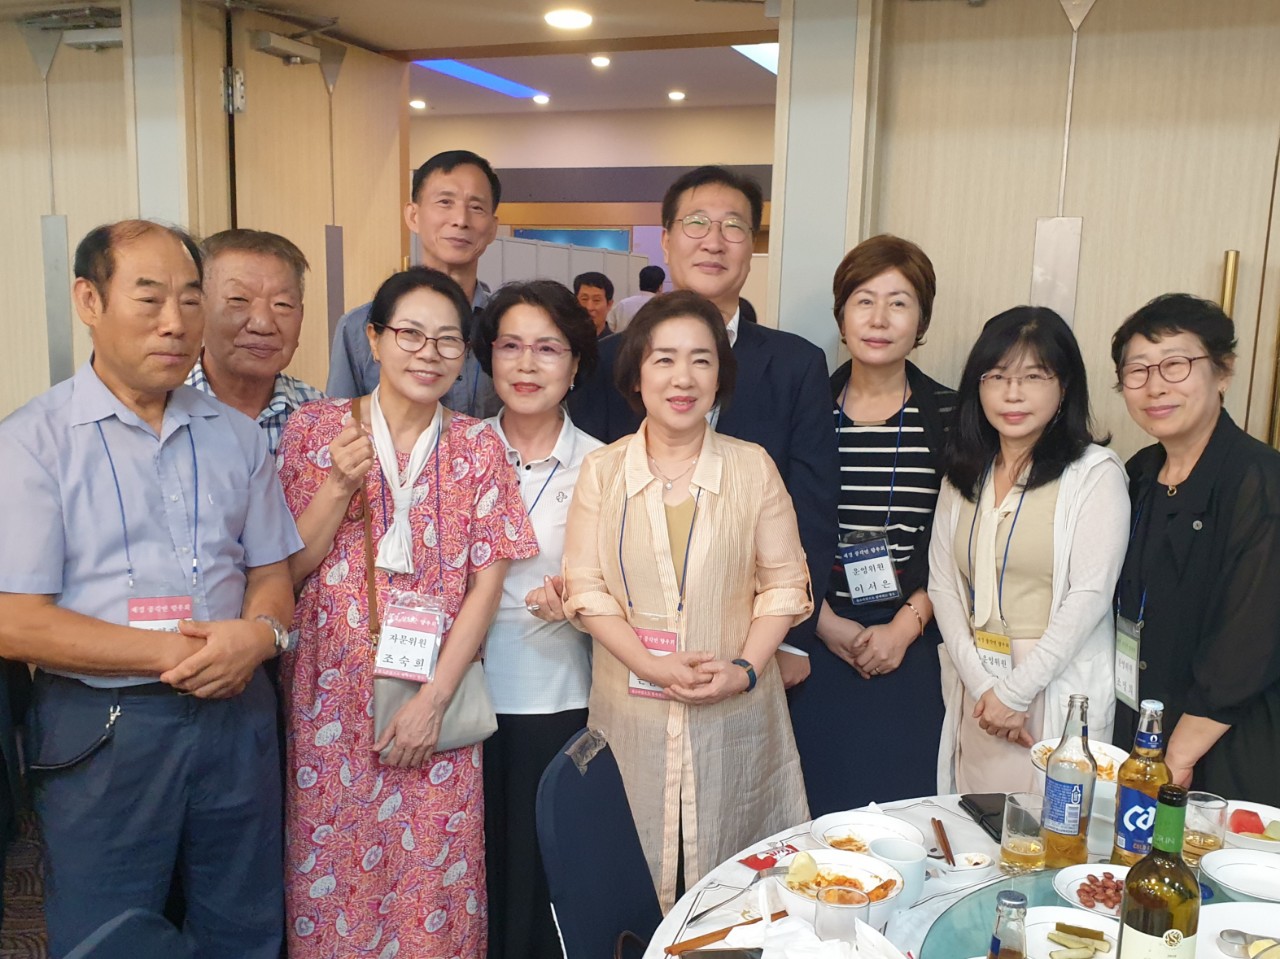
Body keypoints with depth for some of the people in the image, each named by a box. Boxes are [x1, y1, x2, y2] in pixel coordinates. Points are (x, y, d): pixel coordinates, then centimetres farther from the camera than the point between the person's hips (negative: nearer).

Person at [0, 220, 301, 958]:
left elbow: (272, 573, 9)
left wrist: (259, 634, -14)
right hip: (101, 731, -3)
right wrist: (174, 654, -17)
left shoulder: (238, 436, 7)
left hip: (238, 719, 4)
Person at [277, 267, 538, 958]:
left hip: (436, 700, 1)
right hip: (331, 699, 0)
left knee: (432, 875, 7)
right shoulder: (315, 428, -1)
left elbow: (487, 582, -3)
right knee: (330, 874, 9)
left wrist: (434, 699, -10)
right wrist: (339, 486, -16)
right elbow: (284, 571, -1)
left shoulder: (478, 448, 1)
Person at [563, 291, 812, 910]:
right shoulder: (602, 471, 1)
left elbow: (784, 582, 2)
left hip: (736, 714, 0)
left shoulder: (753, 468, 1)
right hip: (631, 712, 0)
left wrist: (744, 669, -12)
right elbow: (585, 588, -2)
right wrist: (652, 666, -14)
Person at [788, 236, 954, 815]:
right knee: (815, 807, 6)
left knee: (903, 802, 7)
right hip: (815, 644, 0)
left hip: (912, 651, 0)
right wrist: (825, 622, -6)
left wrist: (905, 627, -7)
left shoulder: (949, 415, 2)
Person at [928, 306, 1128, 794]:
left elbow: (1089, 595, -12)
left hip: (1059, 692, -4)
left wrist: (1016, 691, -12)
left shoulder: (1095, 473, -6)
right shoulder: (964, 474, 8)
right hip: (976, 686, 4)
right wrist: (980, 683, -8)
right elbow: (942, 584, 3)